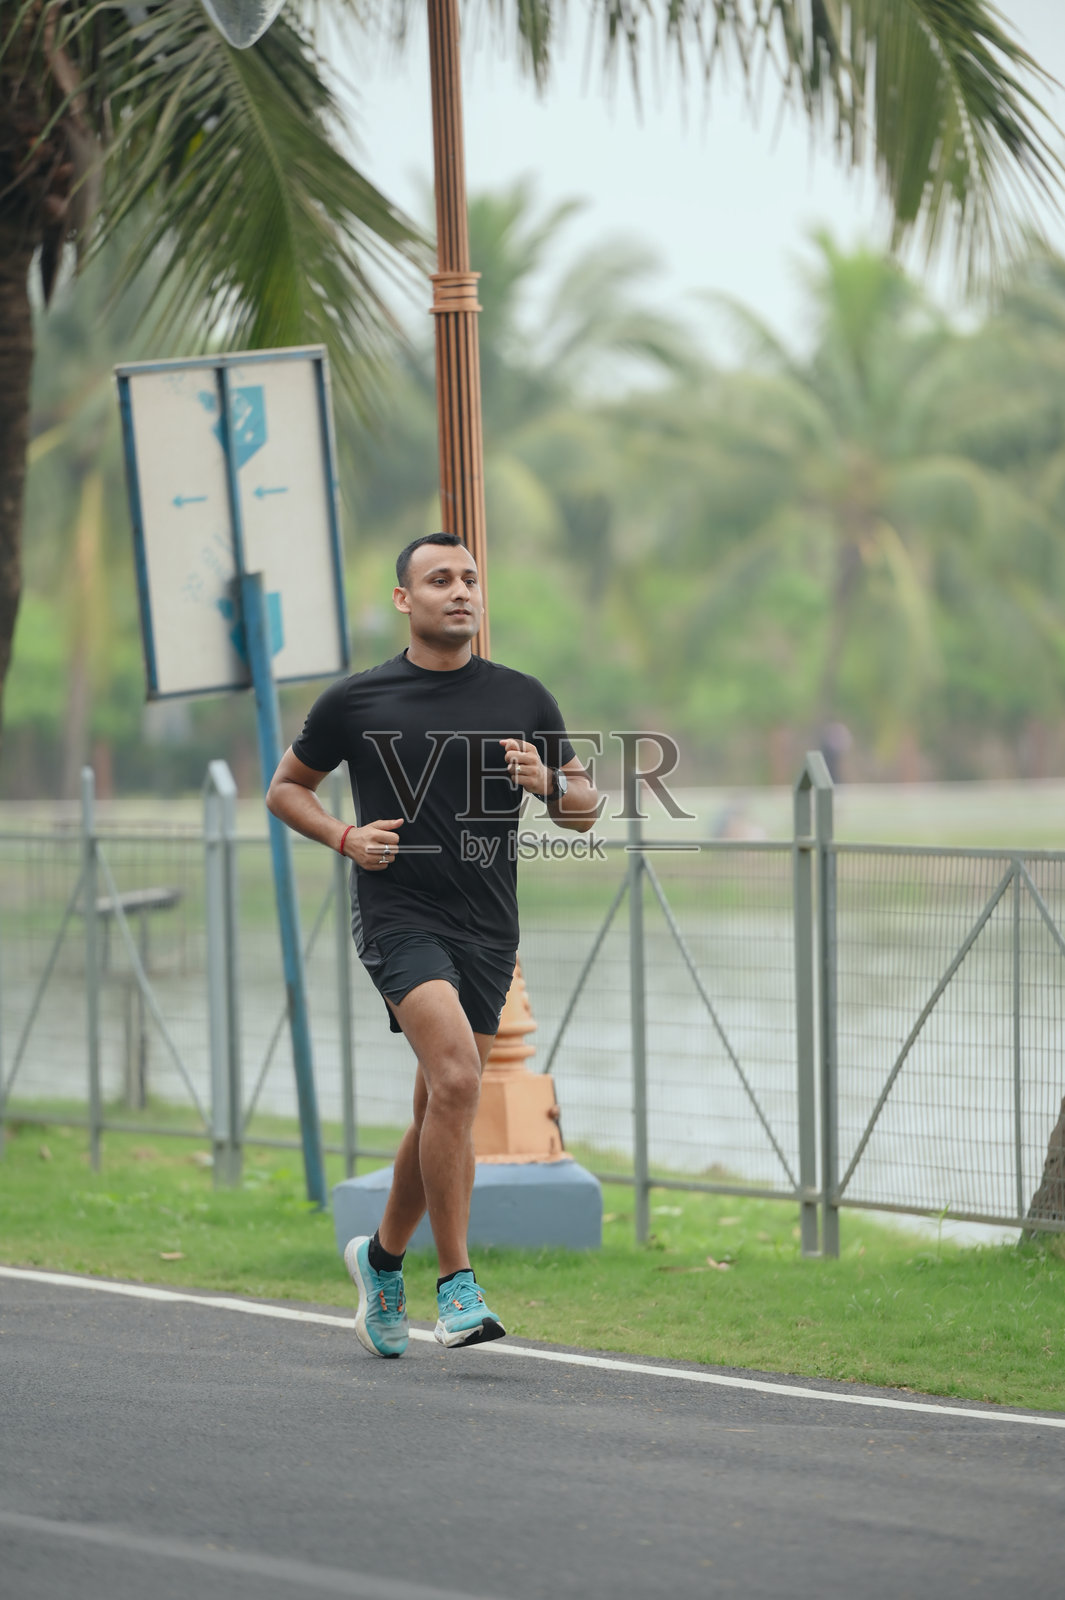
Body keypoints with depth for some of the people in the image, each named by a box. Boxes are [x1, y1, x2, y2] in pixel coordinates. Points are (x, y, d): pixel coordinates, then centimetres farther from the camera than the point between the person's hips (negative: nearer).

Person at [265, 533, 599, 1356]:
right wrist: (345, 836, -5)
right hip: (399, 913, -4)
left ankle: (383, 1257, 36)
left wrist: (550, 783, -8)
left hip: (488, 927, 4)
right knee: (457, 1076, -24)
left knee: (443, 1110, 10)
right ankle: (458, 1285, -19)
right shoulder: (355, 701, 2)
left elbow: (587, 808, 15)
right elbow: (287, 786, 14)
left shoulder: (523, 699, 8)